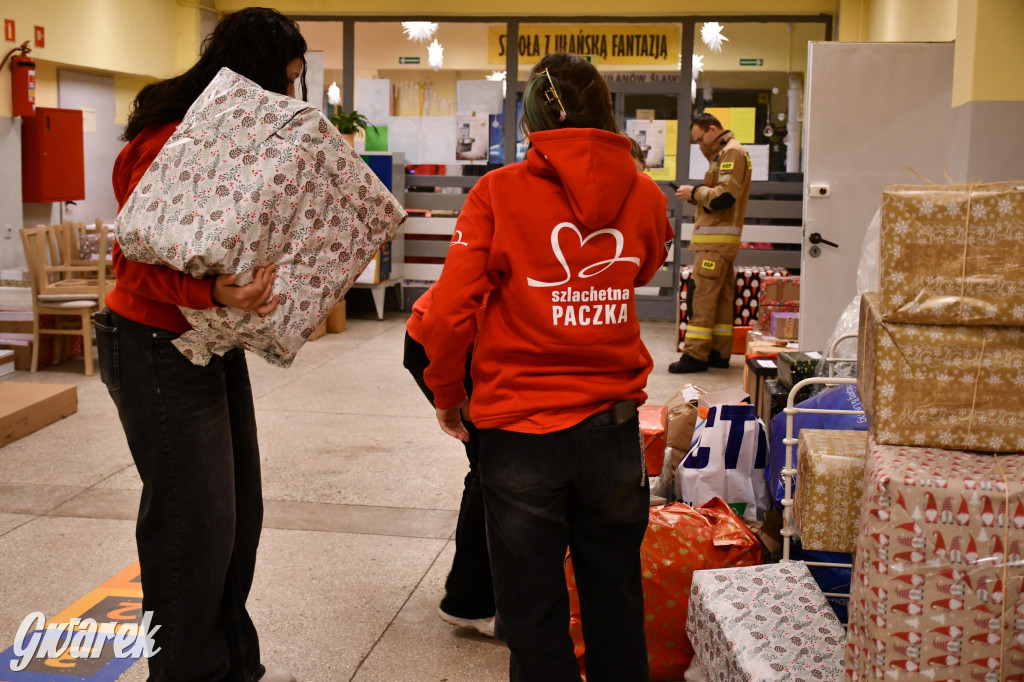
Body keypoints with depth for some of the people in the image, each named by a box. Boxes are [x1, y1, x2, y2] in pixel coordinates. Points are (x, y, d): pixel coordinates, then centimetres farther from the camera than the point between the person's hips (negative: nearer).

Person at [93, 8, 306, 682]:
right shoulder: (170, 142, -19)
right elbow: (142, 259, -23)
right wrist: (213, 291, -40)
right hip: (158, 349, -9)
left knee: (239, 511, 13)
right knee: (195, 522, -4)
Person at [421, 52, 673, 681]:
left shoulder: (499, 192, -10)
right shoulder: (644, 195, 0)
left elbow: (450, 312, -12)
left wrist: (448, 393, 3)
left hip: (520, 432, -3)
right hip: (614, 428, 3)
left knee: (535, 616, 12)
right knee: (616, 608, 20)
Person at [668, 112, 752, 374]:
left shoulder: (733, 153, -10)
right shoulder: (722, 154, 22)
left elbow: (725, 196, -21)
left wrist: (695, 192, -10)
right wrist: (699, 207, 9)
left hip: (717, 239, -10)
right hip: (716, 237, 10)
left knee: (702, 295, -12)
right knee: (721, 297, 11)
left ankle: (696, 354, -12)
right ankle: (719, 353, 14)